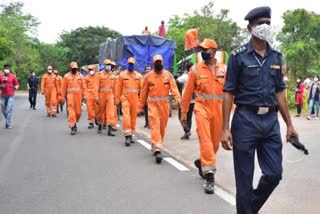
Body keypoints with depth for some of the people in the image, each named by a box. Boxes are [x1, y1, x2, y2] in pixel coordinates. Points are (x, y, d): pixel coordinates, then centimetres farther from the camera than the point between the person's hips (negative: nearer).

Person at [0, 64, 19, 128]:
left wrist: (16, 87, -16)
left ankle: (8, 124, -8)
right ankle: (8, 120, 31)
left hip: (11, 95, -3)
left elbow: (16, 84, 6)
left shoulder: (13, 76, 1)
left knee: (9, 109, -10)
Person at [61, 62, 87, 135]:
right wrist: (63, 97, 4)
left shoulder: (80, 76, 6)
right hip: (70, 95, -2)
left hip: (78, 95, 2)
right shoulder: (66, 76, 2)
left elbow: (84, 87, 5)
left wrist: (84, 96, -2)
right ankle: (72, 127, -9)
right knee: (71, 112, -11)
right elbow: (63, 87, 4)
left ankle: (74, 123, 34)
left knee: (78, 111, 7)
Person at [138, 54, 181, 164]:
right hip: (153, 104, -2)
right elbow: (144, 92, 6)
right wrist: (141, 106, 6)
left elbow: (174, 88, -9)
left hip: (164, 104, 2)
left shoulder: (168, 75, 3)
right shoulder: (148, 76, 2)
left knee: (162, 127, 11)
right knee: (155, 126, -13)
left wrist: (179, 100, -25)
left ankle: (156, 146, 31)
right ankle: (157, 149, -18)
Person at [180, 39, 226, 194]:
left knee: (215, 142, 13)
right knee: (205, 140, -10)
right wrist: (183, 114, 5)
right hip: (202, 107, -2)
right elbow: (187, 93, 3)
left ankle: (203, 162, 38)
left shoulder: (224, 69, 5)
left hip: (219, 110, 3)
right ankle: (209, 176, -6)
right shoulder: (196, 69, 1)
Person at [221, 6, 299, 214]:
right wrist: (225, 128, -12)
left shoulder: (276, 57, 11)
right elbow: (228, 93, -5)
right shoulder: (238, 55, -3)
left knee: (274, 174, 7)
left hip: (271, 121, 5)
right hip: (246, 119, -4)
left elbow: (279, 92, 15)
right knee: (244, 178, 4)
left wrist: (289, 124, 12)